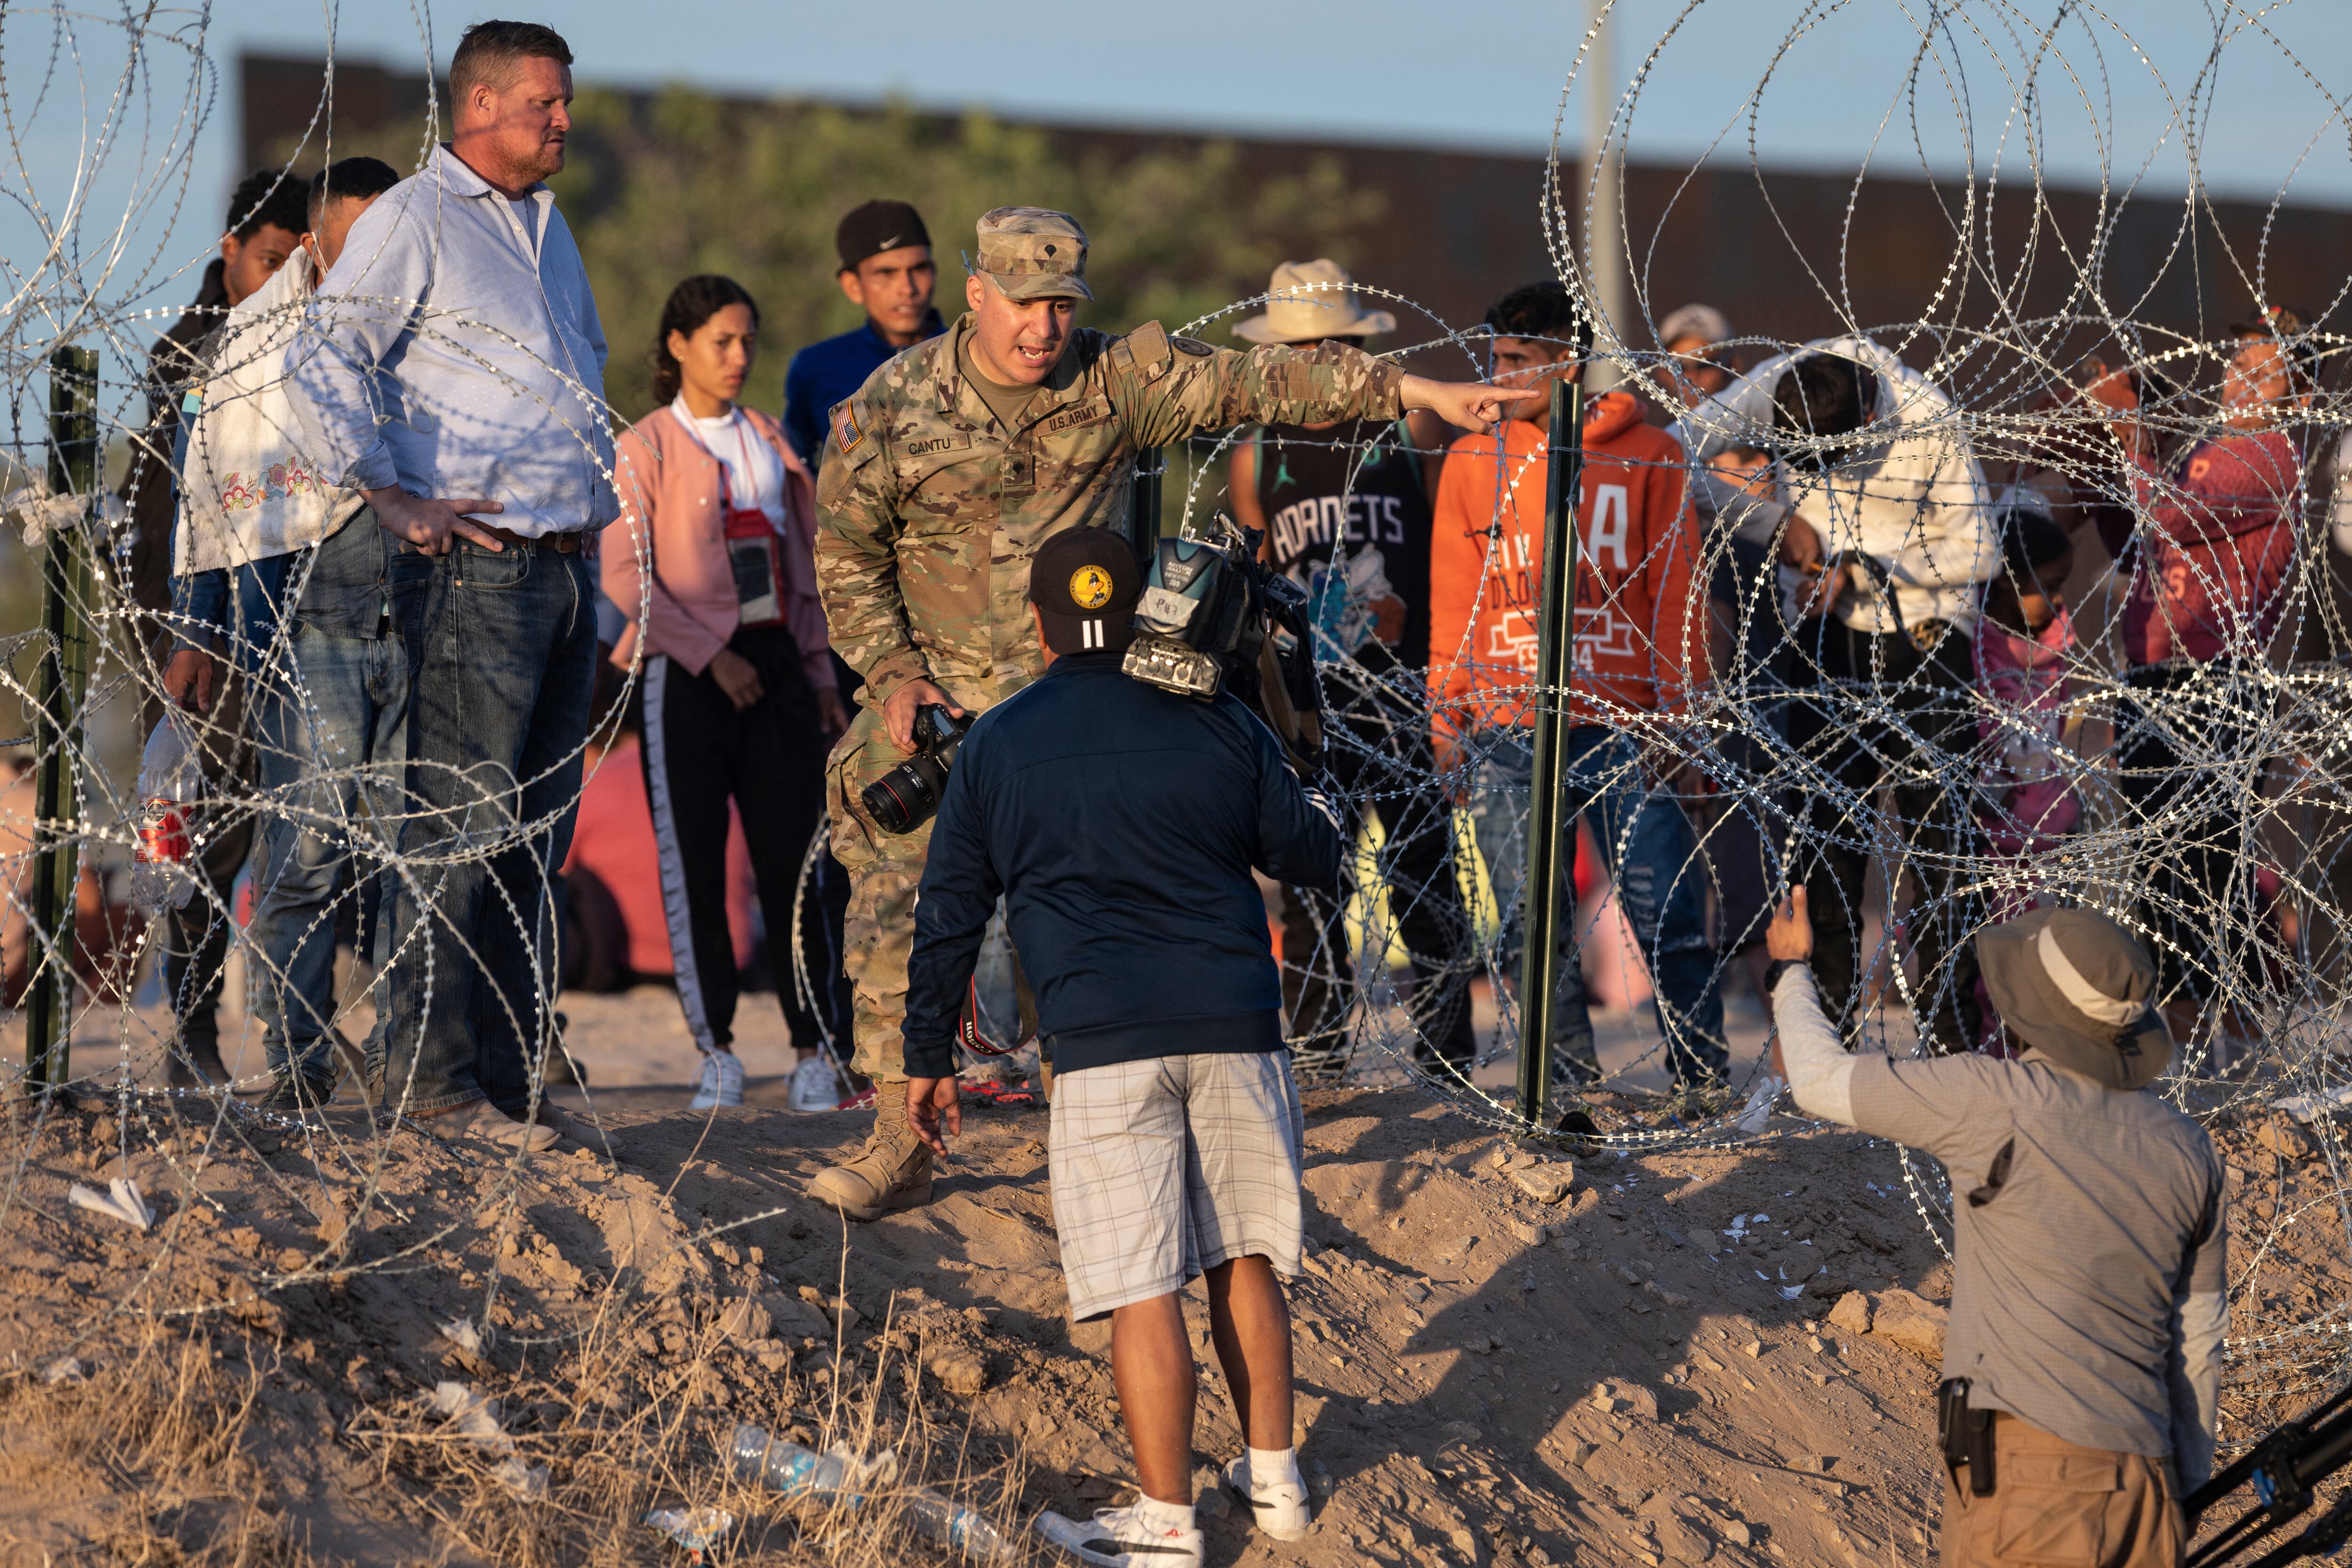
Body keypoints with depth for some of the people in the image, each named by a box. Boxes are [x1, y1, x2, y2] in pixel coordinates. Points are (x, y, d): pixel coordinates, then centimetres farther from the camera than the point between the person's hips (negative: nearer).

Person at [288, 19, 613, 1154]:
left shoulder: (546, 227, 21)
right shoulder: (413, 222, -5)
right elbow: (323, 361, -14)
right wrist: (391, 496, -17)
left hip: (570, 565, 8)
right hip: (477, 566, -8)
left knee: (533, 836, 9)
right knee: (461, 828, -9)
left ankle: (505, 1074, 13)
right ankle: (430, 1074, -6)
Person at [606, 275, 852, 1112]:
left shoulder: (770, 442, 15)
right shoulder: (645, 448, -1)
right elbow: (624, 575, -8)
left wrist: (820, 674, 14)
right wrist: (711, 656, -13)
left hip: (776, 661, 4)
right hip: (689, 671, -4)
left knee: (793, 857, -1)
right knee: (694, 866, -1)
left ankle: (812, 1050, 1)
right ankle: (716, 1051, 5)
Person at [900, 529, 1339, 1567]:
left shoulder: (997, 745, 6)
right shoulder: (1220, 726, 8)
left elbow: (949, 917, 8)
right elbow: (1311, 858, 17)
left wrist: (929, 1059, 16)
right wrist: (1315, 810, 40)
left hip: (1105, 1043, -2)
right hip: (1236, 1029, 3)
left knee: (1143, 1287, -3)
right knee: (1243, 1258, 16)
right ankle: (1273, 1477, 22)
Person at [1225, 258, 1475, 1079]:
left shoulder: (1408, 435, 1)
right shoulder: (1257, 458, 7)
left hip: (1408, 696, -2)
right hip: (1309, 702, 2)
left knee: (1424, 880, -2)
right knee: (1310, 892, 1)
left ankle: (1446, 1059, 4)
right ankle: (1314, 1060, 7)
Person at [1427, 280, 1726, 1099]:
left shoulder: (1647, 455, 5)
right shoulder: (1474, 462, 10)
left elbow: (1678, 594, 7)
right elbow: (1454, 601, 13)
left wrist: (1677, 709, 1)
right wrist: (1450, 715, 7)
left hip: (1621, 724, -2)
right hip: (1509, 727, 2)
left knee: (1669, 920, -5)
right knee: (1533, 930, -1)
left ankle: (1706, 1086, 4)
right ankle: (1569, 1091, 7)